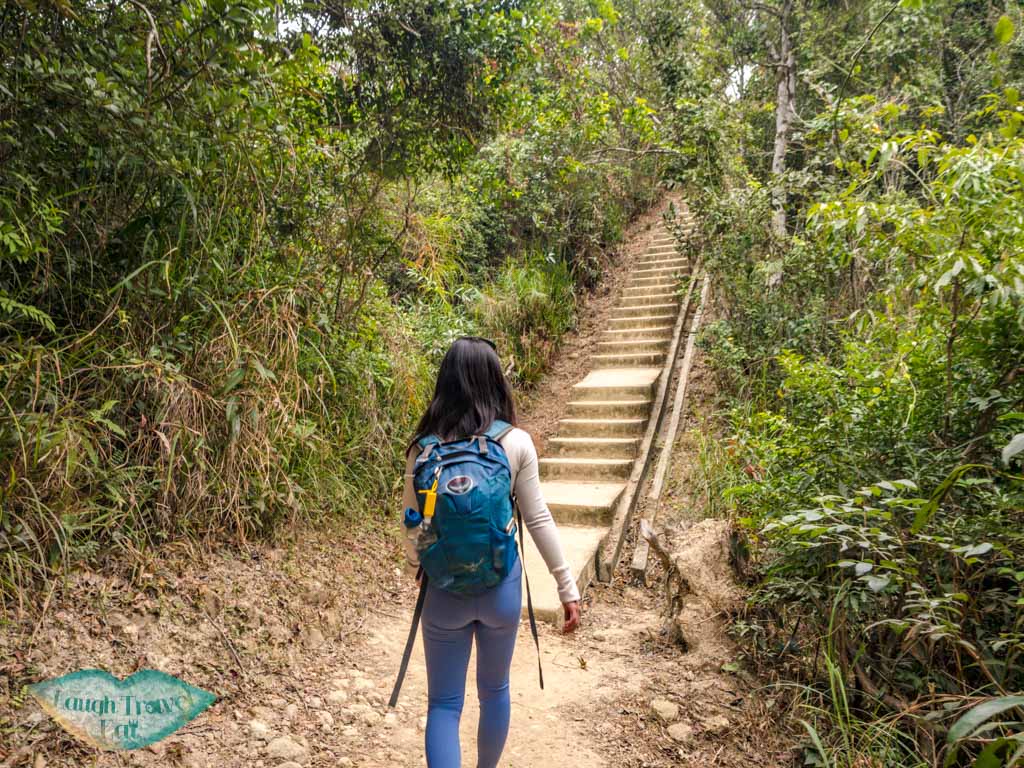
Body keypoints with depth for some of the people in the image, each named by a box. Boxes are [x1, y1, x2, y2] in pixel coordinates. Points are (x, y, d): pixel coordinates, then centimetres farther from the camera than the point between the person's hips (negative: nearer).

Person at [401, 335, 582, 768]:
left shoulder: (425, 446, -8)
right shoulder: (516, 442, -11)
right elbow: (538, 519, -9)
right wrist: (568, 588, -2)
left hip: (444, 588, 0)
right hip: (502, 585, 1)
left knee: (443, 703, 12)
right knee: (495, 690, 23)